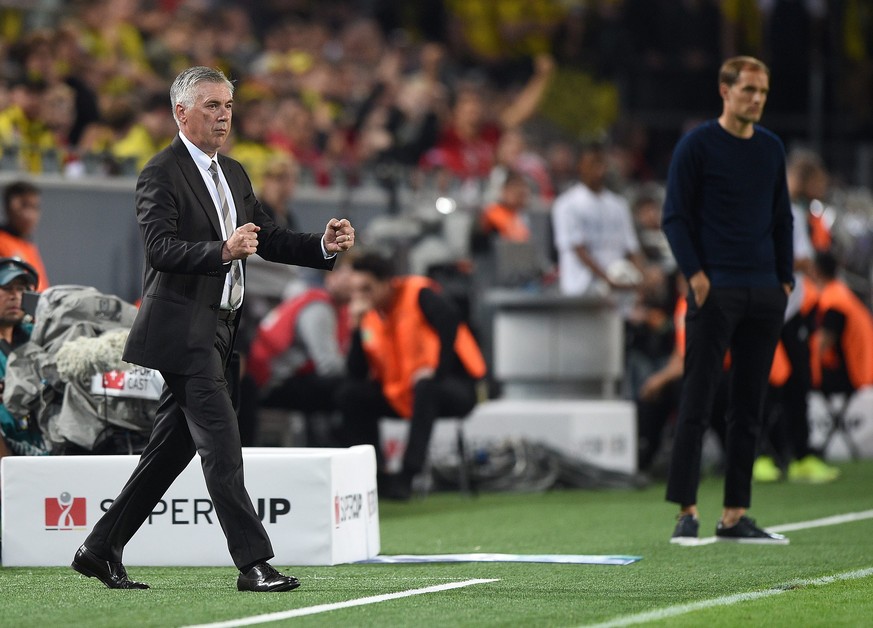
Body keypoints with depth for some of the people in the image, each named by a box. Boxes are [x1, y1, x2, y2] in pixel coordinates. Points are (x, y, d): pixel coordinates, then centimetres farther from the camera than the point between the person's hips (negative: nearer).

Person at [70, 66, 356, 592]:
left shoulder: (234, 174, 18)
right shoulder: (162, 174, -10)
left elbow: (269, 240, 16)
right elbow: (161, 248, -21)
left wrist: (325, 245, 0)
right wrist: (223, 251, -34)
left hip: (215, 328, 9)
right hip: (184, 328, -9)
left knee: (172, 448, 11)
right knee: (221, 445, -11)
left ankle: (102, 549, 19)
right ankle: (254, 563, -11)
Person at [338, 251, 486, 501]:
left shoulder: (418, 295, -13)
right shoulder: (368, 316, 4)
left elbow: (449, 319, -33)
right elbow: (357, 374, -1)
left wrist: (436, 371, -31)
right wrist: (357, 328, -12)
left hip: (458, 388, -7)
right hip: (402, 395, 7)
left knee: (425, 389, -38)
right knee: (351, 395, -9)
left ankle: (406, 477, -36)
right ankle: (374, 474, -12)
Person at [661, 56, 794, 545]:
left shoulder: (771, 148, 13)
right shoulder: (697, 145, -3)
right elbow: (675, 216, -4)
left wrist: (785, 278, 11)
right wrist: (695, 274, -12)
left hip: (765, 294, 6)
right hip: (715, 291, -6)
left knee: (750, 409, 6)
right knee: (697, 404, -6)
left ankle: (735, 516, 10)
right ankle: (687, 511, -3)